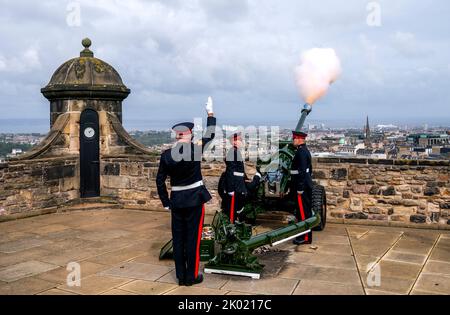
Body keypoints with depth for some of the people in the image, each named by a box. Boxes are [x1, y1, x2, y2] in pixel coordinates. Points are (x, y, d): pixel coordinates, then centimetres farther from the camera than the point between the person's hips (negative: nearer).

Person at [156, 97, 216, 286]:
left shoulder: (166, 155, -2)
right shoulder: (195, 149, -11)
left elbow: (160, 181, 1)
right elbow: (210, 135, 4)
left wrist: (166, 203, 10)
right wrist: (210, 113, 14)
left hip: (177, 200, 3)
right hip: (194, 199, -3)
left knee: (178, 238, 10)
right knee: (193, 238, 4)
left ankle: (181, 276, 18)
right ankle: (191, 276, 10)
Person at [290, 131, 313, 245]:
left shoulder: (301, 152, -18)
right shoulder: (304, 150, 14)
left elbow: (302, 171, -23)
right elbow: (309, 169, 21)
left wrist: (300, 189, -22)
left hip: (302, 187, -11)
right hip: (306, 186, 11)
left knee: (303, 212, -4)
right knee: (306, 211, 16)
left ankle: (305, 238, 2)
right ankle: (305, 235, 25)